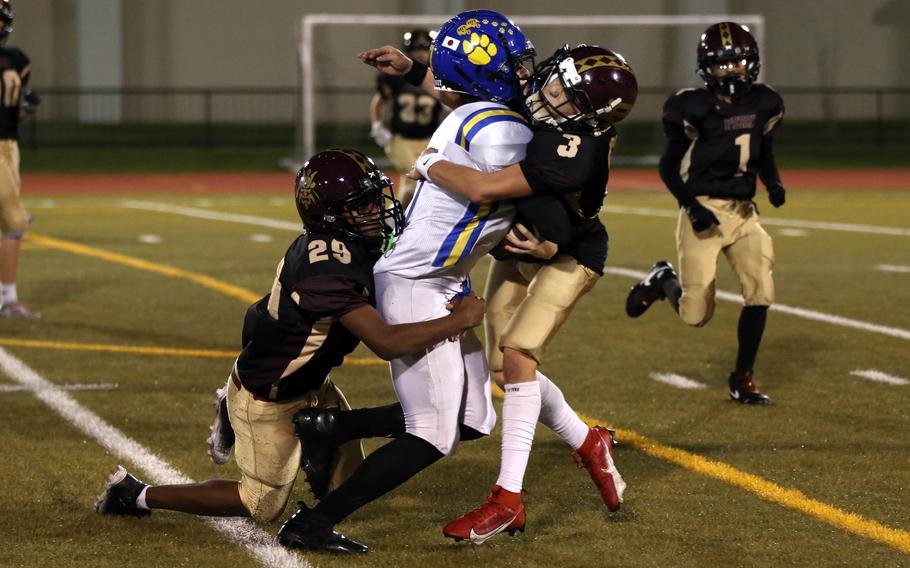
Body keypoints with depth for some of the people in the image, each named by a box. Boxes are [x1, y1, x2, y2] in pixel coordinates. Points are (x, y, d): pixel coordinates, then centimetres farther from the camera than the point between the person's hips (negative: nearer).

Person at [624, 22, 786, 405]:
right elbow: (668, 167, -3)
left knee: (760, 290, -14)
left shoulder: (764, 104, 3)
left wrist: (774, 184, -3)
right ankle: (662, 280, 30)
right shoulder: (693, 108, -11)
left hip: (743, 211, 4)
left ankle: (742, 379, 2)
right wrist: (691, 206, -16)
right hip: (703, 211, -4)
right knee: (695, 315, -6)